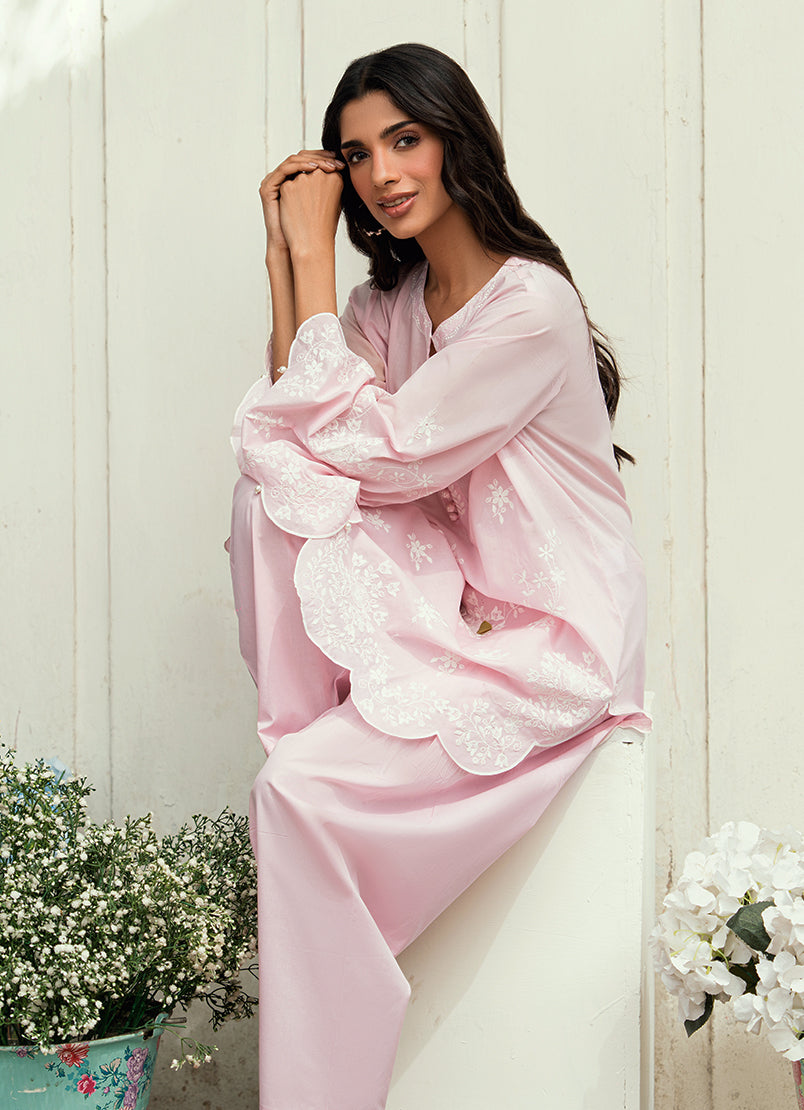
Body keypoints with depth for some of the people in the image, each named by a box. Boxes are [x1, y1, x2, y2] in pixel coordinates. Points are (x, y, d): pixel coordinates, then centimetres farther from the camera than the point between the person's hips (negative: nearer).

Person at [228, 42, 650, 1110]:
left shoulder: (531, 305, -18)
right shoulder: (393, 297, 8)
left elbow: (372, 450, -20)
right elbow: (296, 425, -2)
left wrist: (315, 254, -16)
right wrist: (285, 253, -4)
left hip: (554, 645, -7)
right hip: (449, 609, 7)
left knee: (301, 791, -23)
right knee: (269, 483, -17)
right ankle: (317, 733, -13)